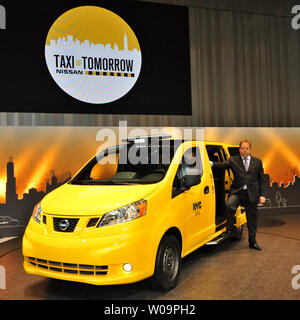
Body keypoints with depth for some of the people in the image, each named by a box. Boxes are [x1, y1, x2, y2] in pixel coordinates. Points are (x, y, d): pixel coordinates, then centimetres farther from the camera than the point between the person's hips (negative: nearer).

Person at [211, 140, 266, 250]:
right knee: (229, 205, -30)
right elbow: (223, 165, -12)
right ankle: (231, 228, -6)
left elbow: (261, 180, 9)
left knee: (252, 218, 10)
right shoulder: (233, 160, 5)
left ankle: (252, 242, 28)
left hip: (252, 194, 2)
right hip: (237, 191, -2)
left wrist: (262, 195, 1)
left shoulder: (257, 162, 9)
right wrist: (211, 163, -32)